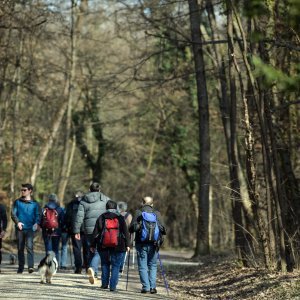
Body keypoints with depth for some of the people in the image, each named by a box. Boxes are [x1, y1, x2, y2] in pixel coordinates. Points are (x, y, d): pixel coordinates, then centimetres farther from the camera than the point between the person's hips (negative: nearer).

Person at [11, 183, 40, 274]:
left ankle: (31, 266, -23)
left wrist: (36, 223, -17)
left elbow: (37, 215, 4)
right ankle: (21, 267, 15)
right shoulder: (17, 202, 10)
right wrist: (17, 222, -15)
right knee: (20, 248, 7)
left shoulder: (34, 203, 8)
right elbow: (13, 213, 4)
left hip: (30, 229, -2)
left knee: (29, 246, -17)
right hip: (20, 229, 2)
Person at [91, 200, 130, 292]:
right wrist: (127, 244, 5)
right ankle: (113, 286, -5)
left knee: (105, 264, 18)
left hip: (103, 246, 2)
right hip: (118, 246, -2)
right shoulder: (120, 218, 1)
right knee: (116, 265, 3)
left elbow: (95, 233, 5)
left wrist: (93, 245, 10)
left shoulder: (101, 218, 4)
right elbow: (125, 232, 0)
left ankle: (104, 283, 16)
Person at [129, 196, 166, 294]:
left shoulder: (138, 213, -2)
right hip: (153, 244, 2)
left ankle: (145, 287, -3)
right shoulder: (157, 213, 2)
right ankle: (152, 287, 4)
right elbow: (163, 229, 1)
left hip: (141, 243, -2)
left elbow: (131, 228, -6)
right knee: (153, 265, 12)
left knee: (142, 266, 4)